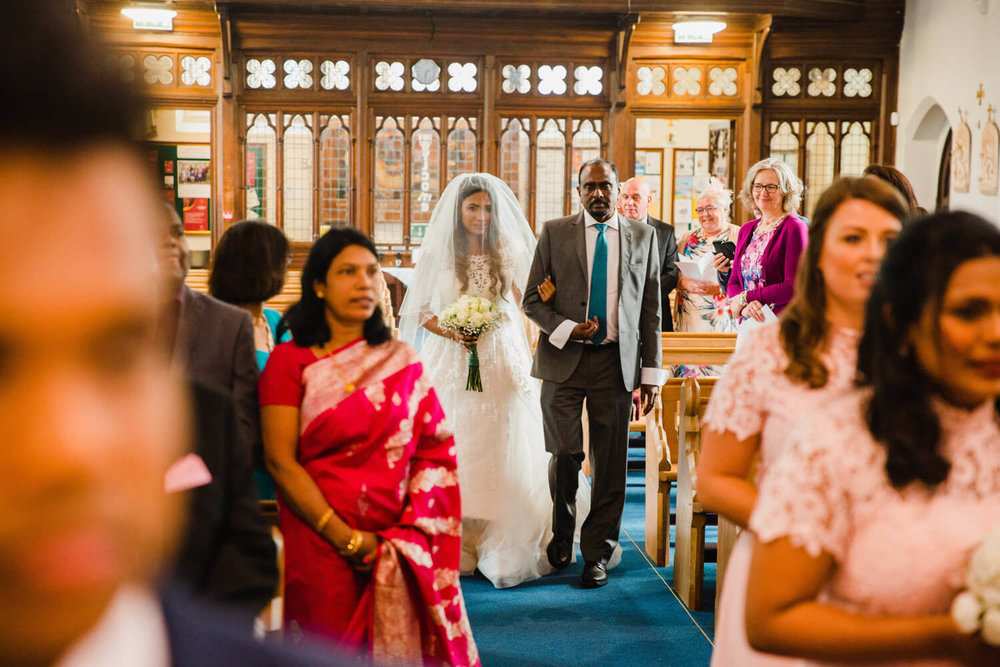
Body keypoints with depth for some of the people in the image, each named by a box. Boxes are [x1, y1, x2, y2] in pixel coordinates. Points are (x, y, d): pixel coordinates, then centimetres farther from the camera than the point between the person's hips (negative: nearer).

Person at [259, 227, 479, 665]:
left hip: (399, 548, 3)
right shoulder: (290, 361, -1)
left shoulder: (401, 361, 8)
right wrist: (346, 538, -12)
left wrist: (412, 531, -8)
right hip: (320, 545, -2)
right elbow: (279, 460, -7)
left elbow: (436, 449, 5)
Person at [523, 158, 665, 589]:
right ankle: (562, 535, 26)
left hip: (616, 362, 1)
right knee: (564, 454, 0)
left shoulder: (642, 237, 9)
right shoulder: (555, 233, 5)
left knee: (610, 463, 3)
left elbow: (651, 309, 9)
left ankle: (598, 553, 17)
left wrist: (651, 373, 4)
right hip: (564, 359, -1)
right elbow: (532, 299, 4)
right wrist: (566, 328, -13)